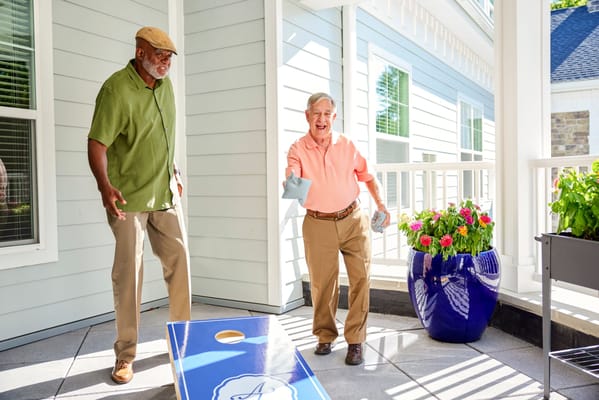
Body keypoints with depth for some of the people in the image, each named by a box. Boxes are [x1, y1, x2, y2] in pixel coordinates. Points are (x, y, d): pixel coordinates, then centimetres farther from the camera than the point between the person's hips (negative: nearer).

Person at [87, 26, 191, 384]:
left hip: (166, 194, 7)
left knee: (179, 261, 10)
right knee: (129, 273, -1)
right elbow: (97, 143, -20)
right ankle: (125, 355, 14)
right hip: (129, 197, -6)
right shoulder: (116, 89, -15)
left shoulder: (165, 85, 7)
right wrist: (104, 185, -35)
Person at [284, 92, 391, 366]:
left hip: (353, 220, 2)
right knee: (322, 284, 6)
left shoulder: (347, 145, 3)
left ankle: (355, 341, 10)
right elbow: (291, 181, -21)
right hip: (318, 225, -1)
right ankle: (325, 336, 27)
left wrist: (380, 205, 6)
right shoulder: (298, 150, -4)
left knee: (361, 279, -3)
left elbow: (367, 176, 14)